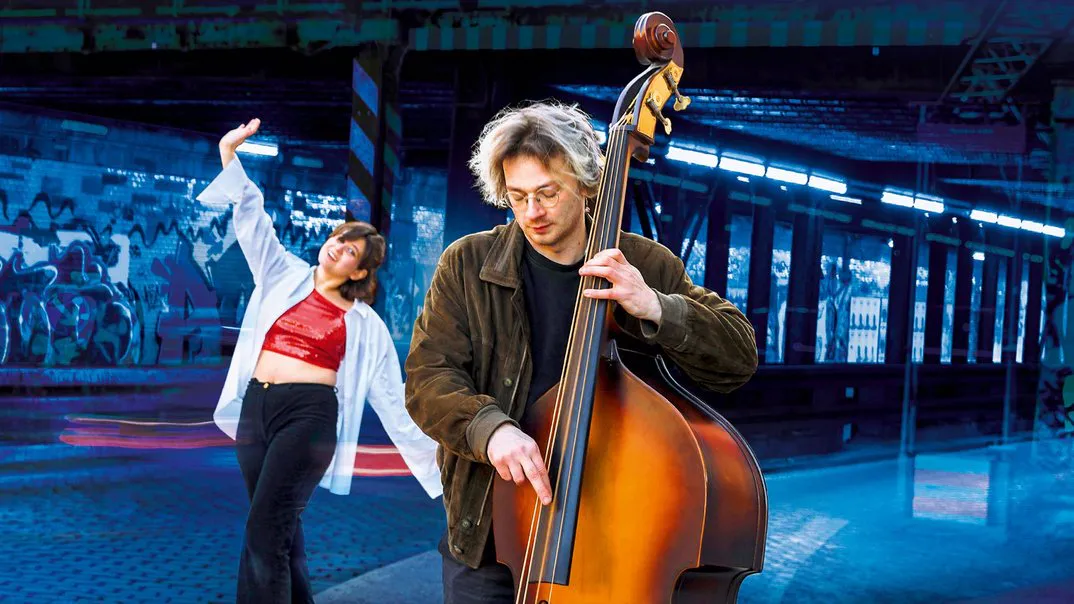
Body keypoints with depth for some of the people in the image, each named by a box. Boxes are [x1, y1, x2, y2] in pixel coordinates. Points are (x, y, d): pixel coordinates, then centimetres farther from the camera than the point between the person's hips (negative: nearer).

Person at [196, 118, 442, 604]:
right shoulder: (285, 276, 11)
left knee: (263, 532, -15)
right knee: (282, 534, 10)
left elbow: (391, 398, 4)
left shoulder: (365, 325, 4)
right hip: (254, 409, 4)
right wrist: (230, 158, -3)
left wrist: (431, 456, 0)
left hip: (309, 416, -4)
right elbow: (252, 220, 7)